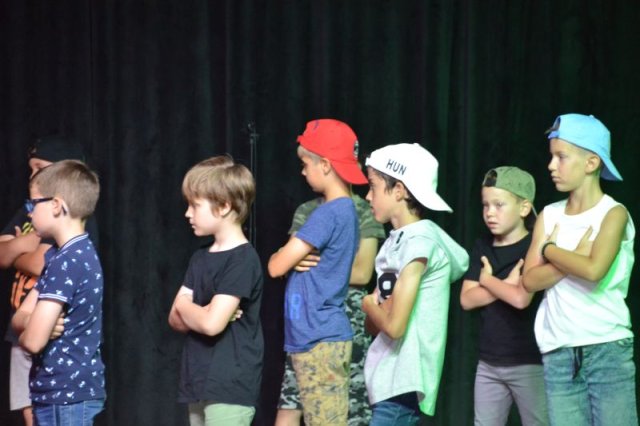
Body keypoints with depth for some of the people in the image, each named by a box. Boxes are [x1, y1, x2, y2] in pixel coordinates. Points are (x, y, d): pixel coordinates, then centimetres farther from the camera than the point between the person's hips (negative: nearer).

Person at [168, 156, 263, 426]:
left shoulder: (243, 259, -13)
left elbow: (211, 323, -22)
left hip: (230, 387, -9)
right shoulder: (200, 259, 14)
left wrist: (185, 306, -2)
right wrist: (199, 313, -10)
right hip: (199, 383, 9)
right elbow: (176, 319, 10)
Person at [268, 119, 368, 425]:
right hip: (317, 339, 9)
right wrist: (298, 256, 1)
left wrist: (281, 254, 7)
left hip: (319, 342, -9)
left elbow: (276, 266, -12)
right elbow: (294, 261, 20)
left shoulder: (329, 213, -16)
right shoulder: (345, 210, 12)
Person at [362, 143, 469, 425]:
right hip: (391, 380, 9)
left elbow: (394, 325, -20)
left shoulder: (419, 240, -15)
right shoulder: (399, 239, 12)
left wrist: (369, 305, -1)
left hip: (403, 384, -9)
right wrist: (376, 310, -5)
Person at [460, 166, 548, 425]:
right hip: (489, 363, 6)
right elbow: (467, 299, 0)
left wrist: (488, 280, -7)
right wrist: (506, 284, -12)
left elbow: (521, 298, -23)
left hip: (529, 363, -6)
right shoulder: (482, 248, 8)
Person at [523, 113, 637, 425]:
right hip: (558, 355, 4)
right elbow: (530, 280, 1)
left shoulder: (613, 213, -5)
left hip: (608, 351, -4)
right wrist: (573, 258, -12)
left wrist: (550, 250, -4)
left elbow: (594, 270, -21)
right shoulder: (549, 215, 10)